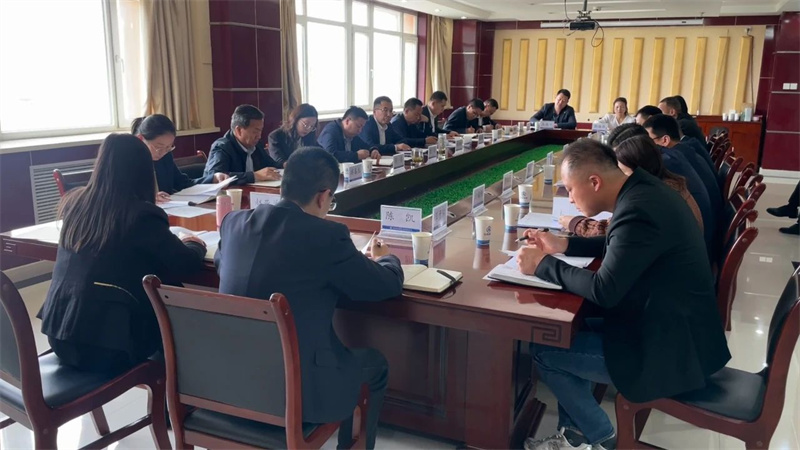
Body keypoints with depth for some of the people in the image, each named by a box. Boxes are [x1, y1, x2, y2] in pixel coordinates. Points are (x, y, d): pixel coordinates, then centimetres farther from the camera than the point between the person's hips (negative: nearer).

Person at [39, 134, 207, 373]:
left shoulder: (73, 202, 2)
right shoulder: (141, 214, -15)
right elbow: (185, 263, -9)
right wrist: (196, 244, 12)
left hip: (59, 338, 6)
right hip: (105, 346, -6)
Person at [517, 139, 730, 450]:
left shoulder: (637, 210, -28)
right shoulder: (640, 189, 2)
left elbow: (603, 292, -27)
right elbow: (617, 245, 19)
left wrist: (543, 265, -15)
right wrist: (564, 246, 10)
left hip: (672, 348, -10)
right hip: (673, 324, 10)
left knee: (543, 351, -4)